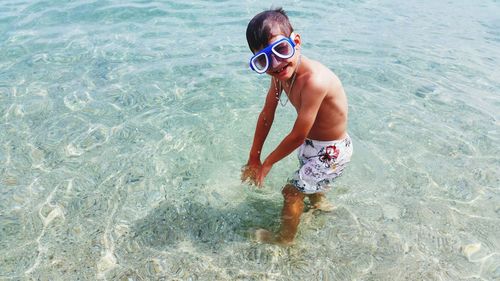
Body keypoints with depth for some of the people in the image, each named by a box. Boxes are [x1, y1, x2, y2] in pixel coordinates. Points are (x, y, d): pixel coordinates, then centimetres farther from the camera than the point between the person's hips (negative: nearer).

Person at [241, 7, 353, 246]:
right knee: (310, 181, 32)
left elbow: (298, 136, -31)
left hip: (331, 152, -7)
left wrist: (267, 162, -16)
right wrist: (253, 158, 0)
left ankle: (285, 239, 30)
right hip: (311, 144, 8)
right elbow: (266, 116, -5)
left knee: (292, 191, 3)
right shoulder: (280, 73, -13)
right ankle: (318, 202, 65)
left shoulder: (314, 80, -39)